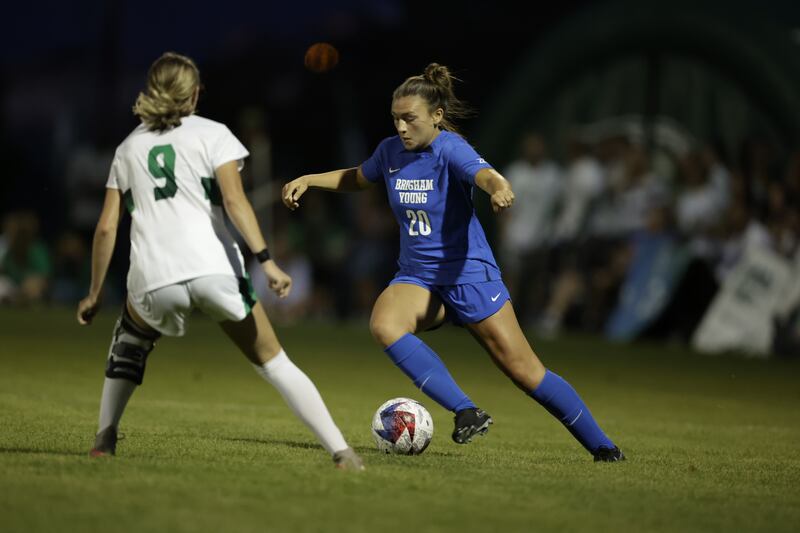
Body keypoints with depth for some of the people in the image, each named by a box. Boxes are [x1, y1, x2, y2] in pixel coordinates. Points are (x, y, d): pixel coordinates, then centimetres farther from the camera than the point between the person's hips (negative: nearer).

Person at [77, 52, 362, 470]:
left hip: (152, 281, 2)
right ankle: (340, 452, -3)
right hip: (213, 270, -2)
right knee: (271, 360, 6)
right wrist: (265, 260, -11)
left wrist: (94, 294, 23)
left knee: (131, 339, 33)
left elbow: (106, 227, 16)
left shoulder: (128, 148, 21)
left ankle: (105, 437, 20)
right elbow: (234, 200, -5)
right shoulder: (212, 134, 11)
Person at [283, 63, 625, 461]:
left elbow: (486, 175, -39)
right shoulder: (391, 151, 1)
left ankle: (601, 446, 15)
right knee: (383, 324, -30)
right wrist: (306, 180, 13)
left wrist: (500, 189, -62)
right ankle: (466, 412, -30)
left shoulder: (451, 149, -17)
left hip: (469, 275, -5)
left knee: (525, 371, -3)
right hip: (417, 277, 5)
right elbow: (357, 178, 24)